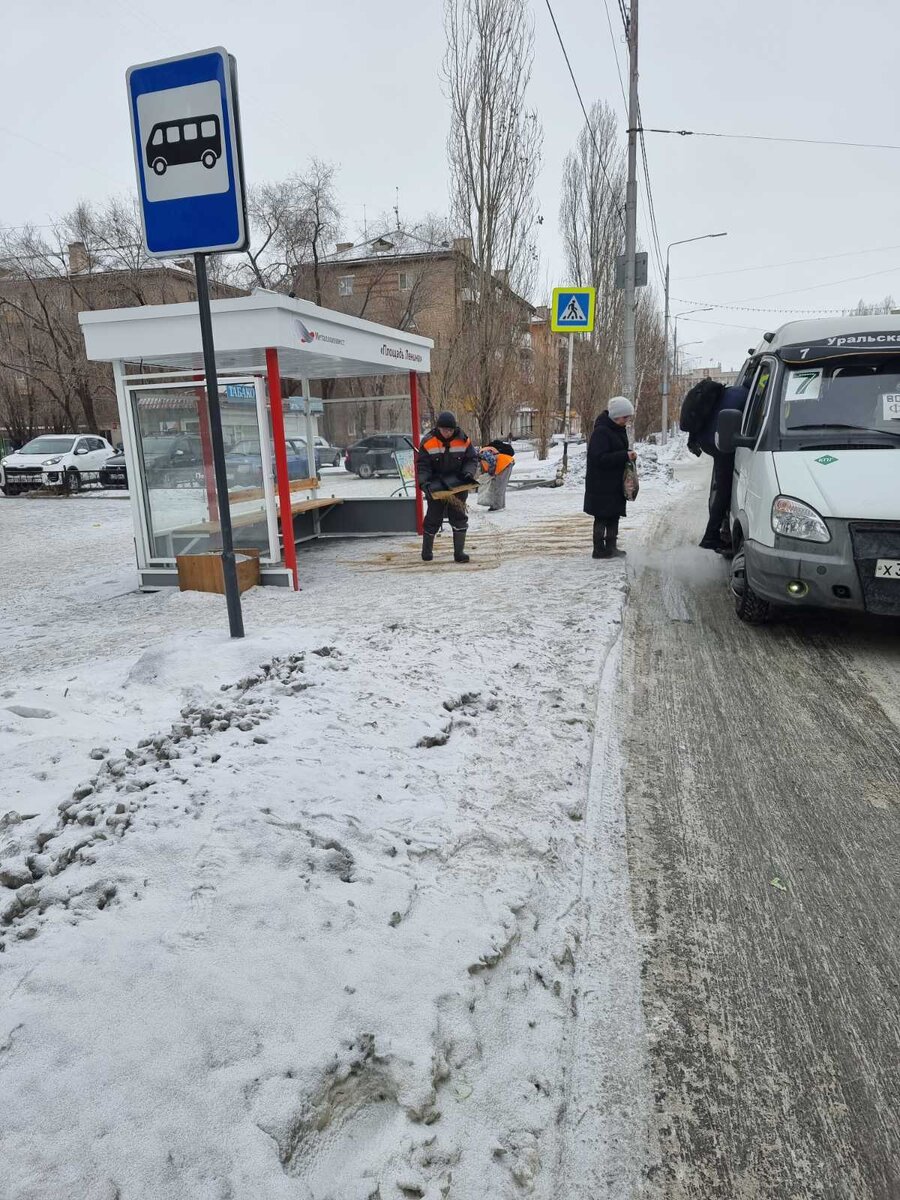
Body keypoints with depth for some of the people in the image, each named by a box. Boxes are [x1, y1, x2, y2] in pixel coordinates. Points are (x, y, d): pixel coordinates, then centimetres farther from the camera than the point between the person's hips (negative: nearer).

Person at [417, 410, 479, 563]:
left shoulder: (463, 440, -6)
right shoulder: (428, 442, -11)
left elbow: (472, 459, 3)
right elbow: (422, 465, -9)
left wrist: (468, 473, -16)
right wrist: (423, 482, -22)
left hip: (458, 486, 1)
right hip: (436, 488, -1)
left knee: (459, 519, 1)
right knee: (433, 519, 7)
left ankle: (459, 552, 9)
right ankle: (426, 551, 25)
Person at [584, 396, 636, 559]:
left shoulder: (619, 429, 12)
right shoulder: (601, 431, -17)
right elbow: (599, 458, -24)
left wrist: (629, 456, 3)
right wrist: (625, 455, -26)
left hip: (616, 482, 9)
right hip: (601, 483, -9)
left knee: (614, 515, 13)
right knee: (602, 516, -3)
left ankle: (611, 547, 21)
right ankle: (599, 549, 5)